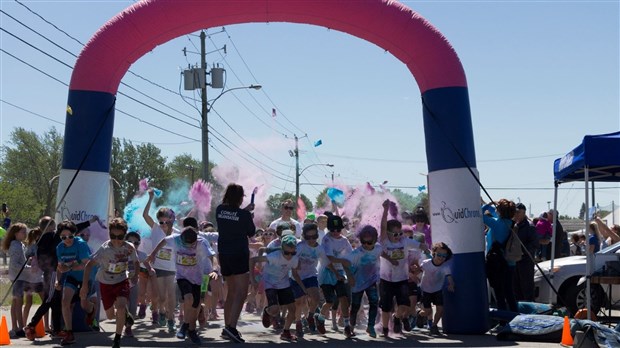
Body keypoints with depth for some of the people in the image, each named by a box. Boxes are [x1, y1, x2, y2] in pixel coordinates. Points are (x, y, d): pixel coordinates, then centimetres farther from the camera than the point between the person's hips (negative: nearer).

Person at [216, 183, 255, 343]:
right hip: (239, 255, -7)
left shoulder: (220, 210, 1)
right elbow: (251, 232, 3)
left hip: (224, 255, 7)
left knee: (232, 292, 18)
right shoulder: (244, 215, -13)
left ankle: (227, 327, 19)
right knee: (241, 293, -9)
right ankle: (231, 327, -22)